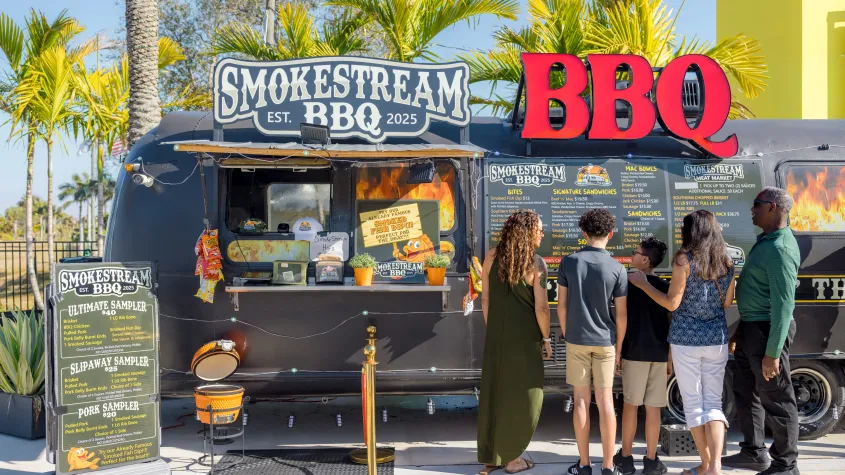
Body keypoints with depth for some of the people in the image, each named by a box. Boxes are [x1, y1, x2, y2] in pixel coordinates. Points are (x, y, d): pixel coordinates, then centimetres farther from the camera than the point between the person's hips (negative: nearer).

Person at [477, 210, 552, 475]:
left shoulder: (492, 257, 0)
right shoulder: (536, 264, -14)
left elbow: (485, 299, 4)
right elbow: (541, 308, -16)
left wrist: (491, 331, 13)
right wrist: (546, 338, -2)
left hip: (496, 335, 5)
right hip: (525, 336, -5)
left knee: (494, 392, 13)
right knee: (523, 395, 8)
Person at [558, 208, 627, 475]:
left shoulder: (569, 262, -4)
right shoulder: (617, 268, -6)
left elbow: (561, 305, -2)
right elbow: (621, 314, -4)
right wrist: (619, 346, 7)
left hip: (576, 340, 0)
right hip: (604, 341, 0)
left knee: (581, 400, 7)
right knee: (605, 401, 5)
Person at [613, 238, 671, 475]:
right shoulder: (665, 287, 4)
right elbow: (671, 324, 4)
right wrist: (670, 357, 10)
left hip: (634, 351, -2)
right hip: (659, 353, 2)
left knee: (630, 404, 7)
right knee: (653, 408, 5)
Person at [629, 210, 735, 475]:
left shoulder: (684, 259, -12)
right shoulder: (726, 262, 4)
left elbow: (672, 303, -12)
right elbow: (727, 303, 13)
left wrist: (642, 284, -3)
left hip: (686, 339, -4)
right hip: (717, 338, 4)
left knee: (693, 403, 7)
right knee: (713, 402, 9)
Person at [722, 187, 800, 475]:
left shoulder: (780, 249, -20)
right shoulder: (766, 241, 12)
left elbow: (784, 303, -24)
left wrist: (773, 352, -25)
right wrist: (741, 329, 23)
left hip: (767, 331, -10)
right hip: (750, 328, 10)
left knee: (775, 399, 2)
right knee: (746, 393, 19)